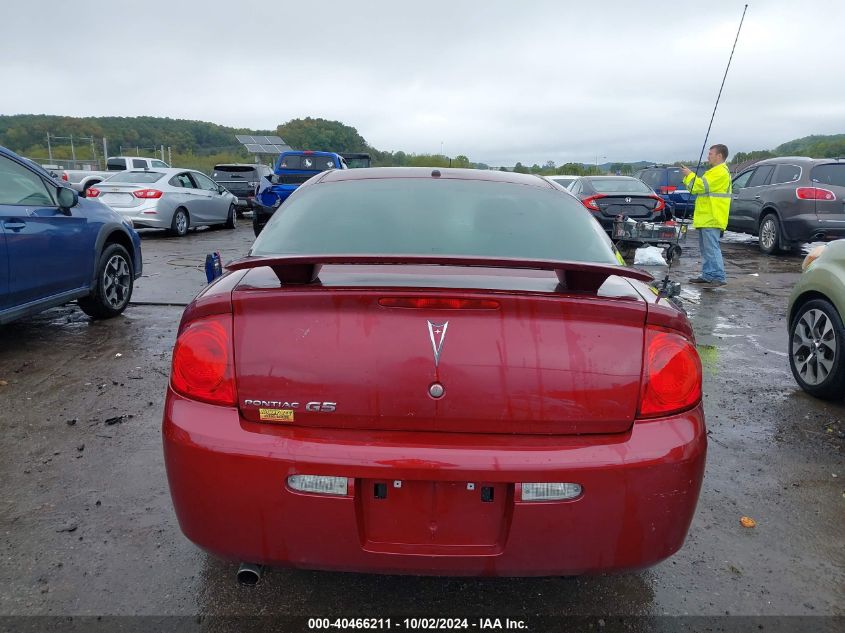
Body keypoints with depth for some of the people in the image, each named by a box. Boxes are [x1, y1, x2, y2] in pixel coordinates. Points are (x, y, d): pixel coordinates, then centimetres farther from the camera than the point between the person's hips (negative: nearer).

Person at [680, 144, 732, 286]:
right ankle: (707, 275, 17)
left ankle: (719, 277, -12)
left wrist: (689, 175, -5)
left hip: (712, 219, -11)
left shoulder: (720, 172, -12)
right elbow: (698, 188, 23)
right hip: (705, 217, 11)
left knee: (712, 248, -13)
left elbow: (701, 186, -19)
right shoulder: (714, 171, 24)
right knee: (706, 248, 12)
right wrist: (688, 176, 10)